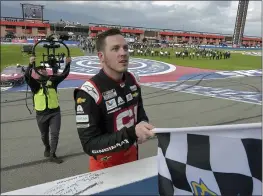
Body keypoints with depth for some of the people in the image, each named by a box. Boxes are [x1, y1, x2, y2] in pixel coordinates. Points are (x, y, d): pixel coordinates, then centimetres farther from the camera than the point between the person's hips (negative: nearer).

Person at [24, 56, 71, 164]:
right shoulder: (34, 83, -4)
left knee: (55, 133, -2)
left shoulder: (52, 80, 0)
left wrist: (67, 64, -22)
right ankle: (47, 148, 45)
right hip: (41, 114, 0)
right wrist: (30, 64, -39)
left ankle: (52, 155, 10)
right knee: (44, 135, 18)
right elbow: (27, 76, -22)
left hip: (55, 112, 0)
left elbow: (64, 75, -6)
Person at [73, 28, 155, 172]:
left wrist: (143, 125, -11)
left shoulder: (132, 80, -6)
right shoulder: (88, 93, -27)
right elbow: (90, 145, -27)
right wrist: (132, 133, -35)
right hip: (105, 168, -6)